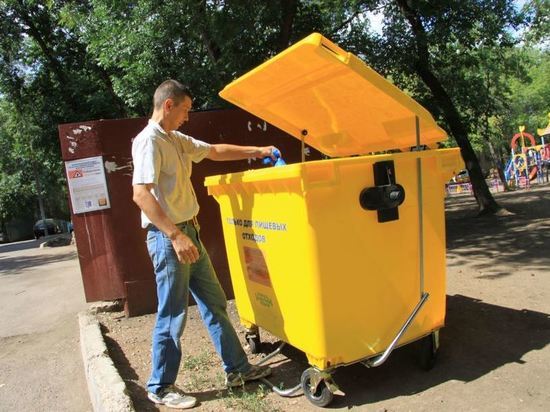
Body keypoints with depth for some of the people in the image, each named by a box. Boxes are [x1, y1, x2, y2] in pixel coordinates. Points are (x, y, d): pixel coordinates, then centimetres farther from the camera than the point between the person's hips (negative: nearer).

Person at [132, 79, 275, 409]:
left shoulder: (176, 140, 15)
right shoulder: (149, 140, -13)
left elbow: (215, 151, 24)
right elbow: (141, 194, -23)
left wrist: (257, 151, 20)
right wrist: (175, 235, -26)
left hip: (189, 232, 9)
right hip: (168, 237, -9)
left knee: (215, 303, 13)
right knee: (173, 316, 1)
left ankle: (238, 368, 26)